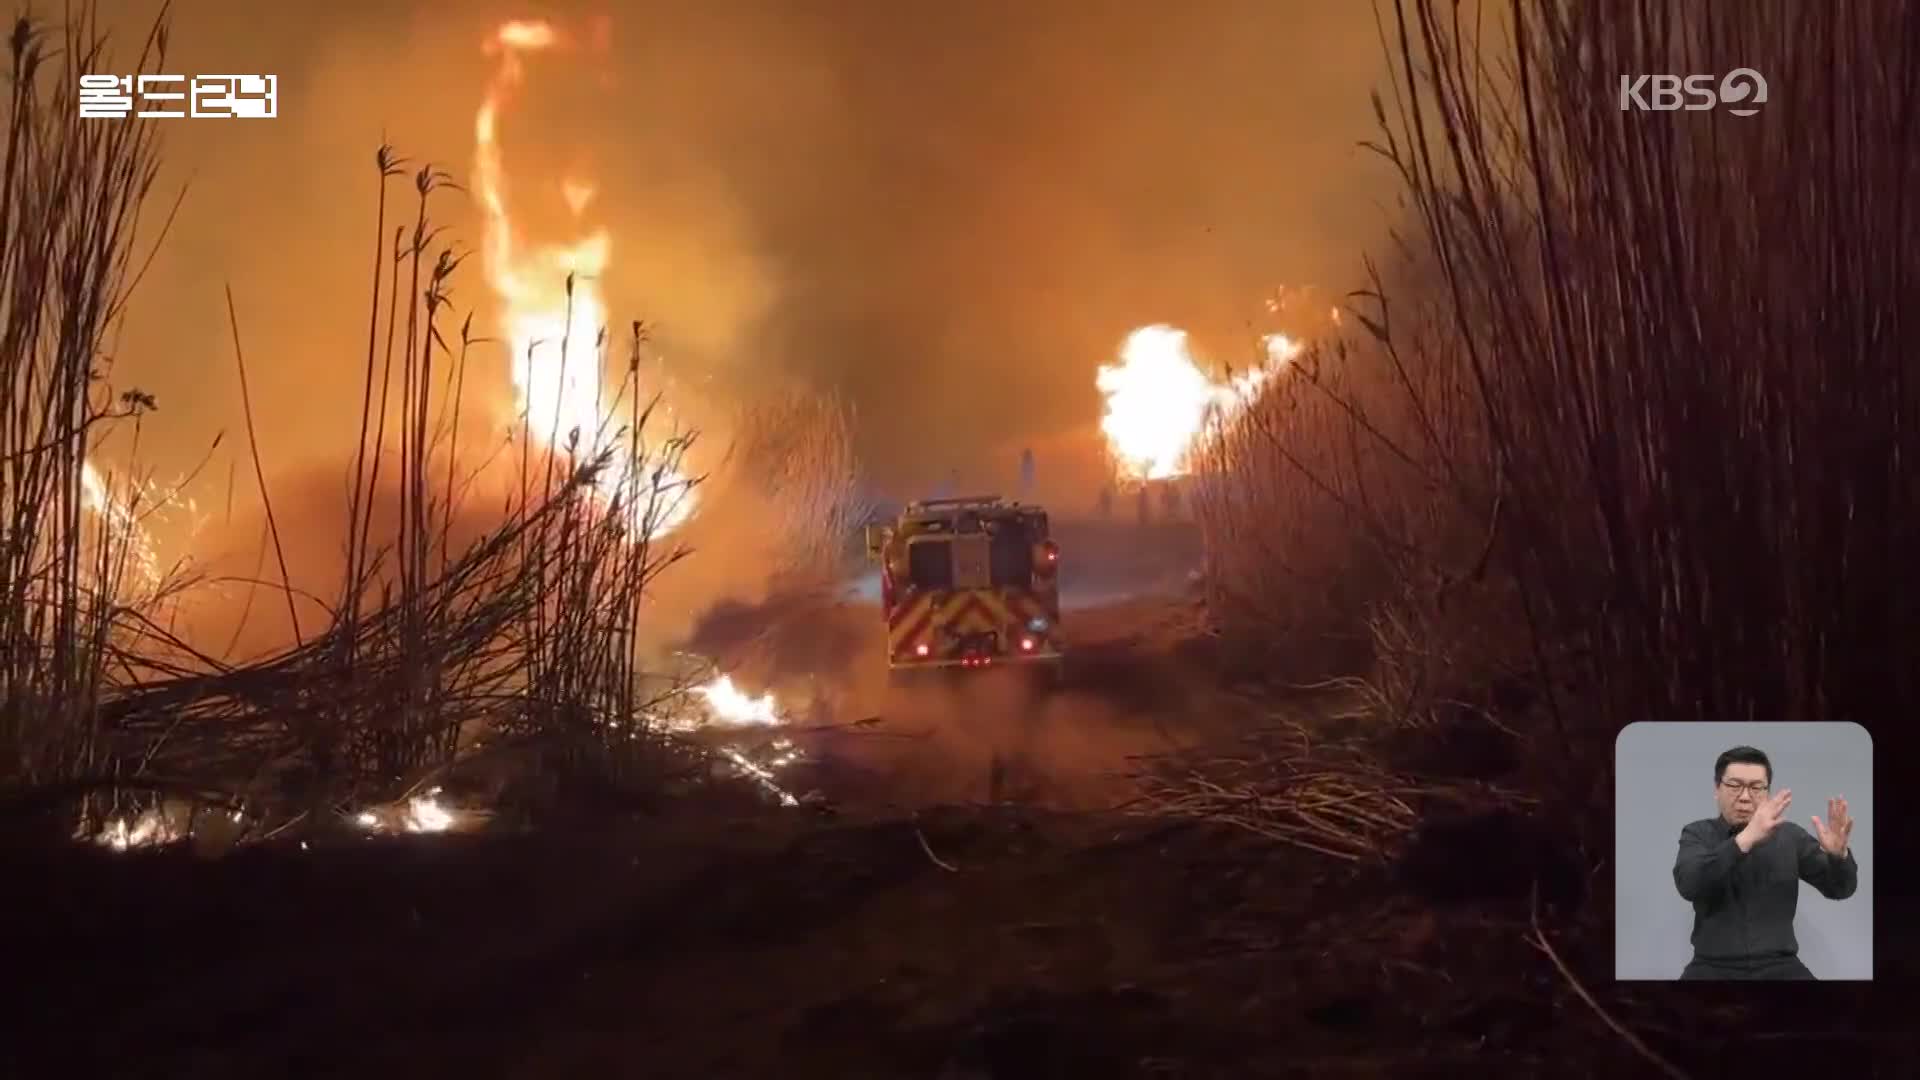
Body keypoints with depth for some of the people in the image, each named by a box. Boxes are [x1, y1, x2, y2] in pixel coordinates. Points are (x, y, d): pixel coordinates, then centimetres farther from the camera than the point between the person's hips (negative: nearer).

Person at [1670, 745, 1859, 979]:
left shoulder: (1790, 836, 8)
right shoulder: (1698, 834, 3)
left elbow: (1840, 888, 6)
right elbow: (1688, 885, -17)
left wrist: (1839, 854, -17)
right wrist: (1746, 838, -28)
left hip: (1778, 966, 2)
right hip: (1714, 967, -2)